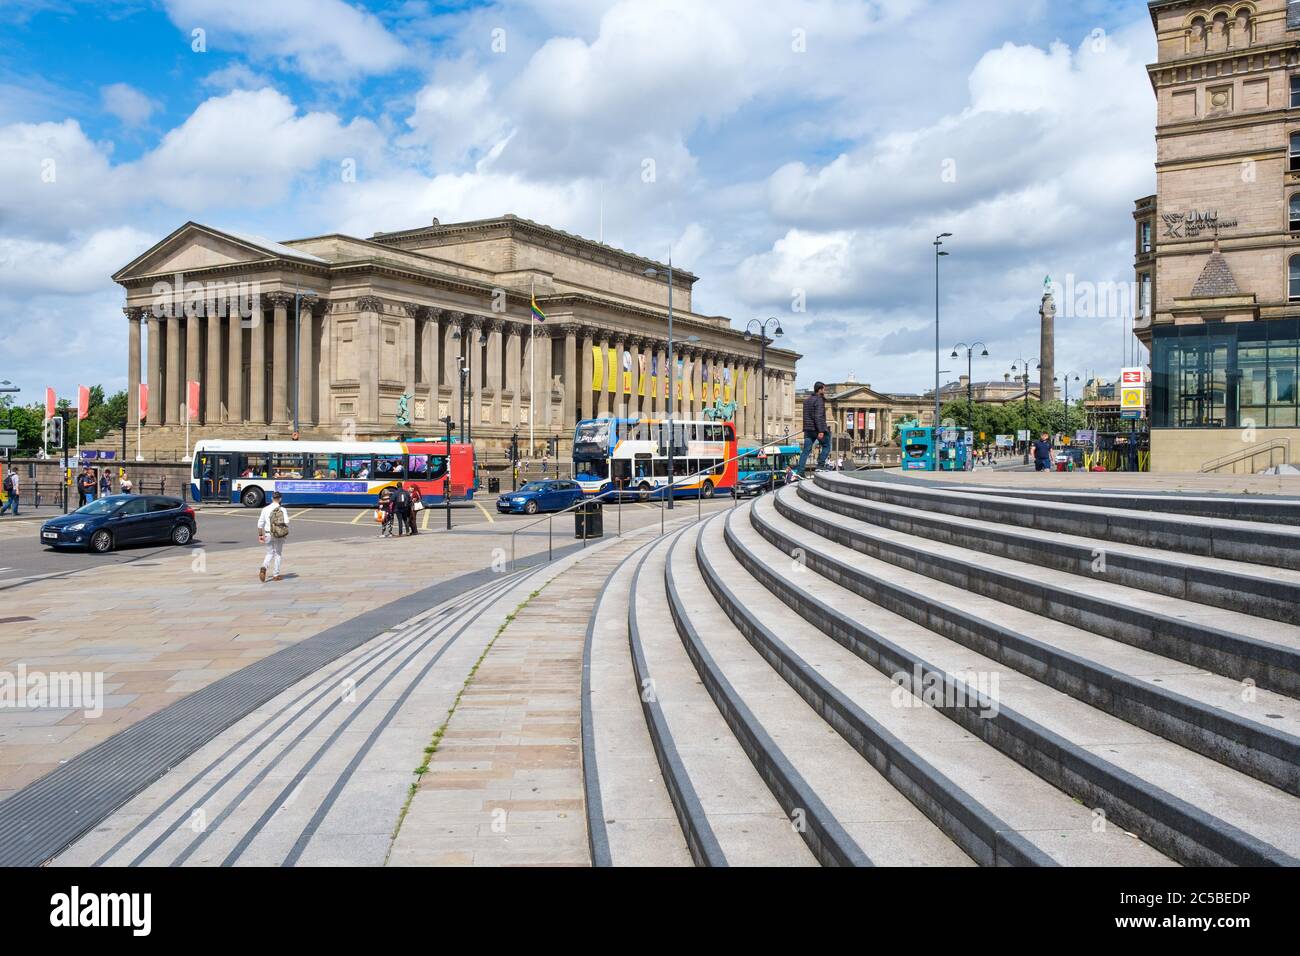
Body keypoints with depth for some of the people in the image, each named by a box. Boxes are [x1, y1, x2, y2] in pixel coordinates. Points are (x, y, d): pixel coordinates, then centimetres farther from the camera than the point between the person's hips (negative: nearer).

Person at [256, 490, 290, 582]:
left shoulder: (265, 509, 1)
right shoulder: (282, 509, -6)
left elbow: (260, 523, 2)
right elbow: (286, 522, -13)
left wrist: (260, 535, 9)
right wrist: (286, 532, 3)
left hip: (268, 534, 2)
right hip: (279, 535, -2)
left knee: (269, 553, 14)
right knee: (278, 554, 12)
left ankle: (263, 568, -14)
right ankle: (276, 574, 15)